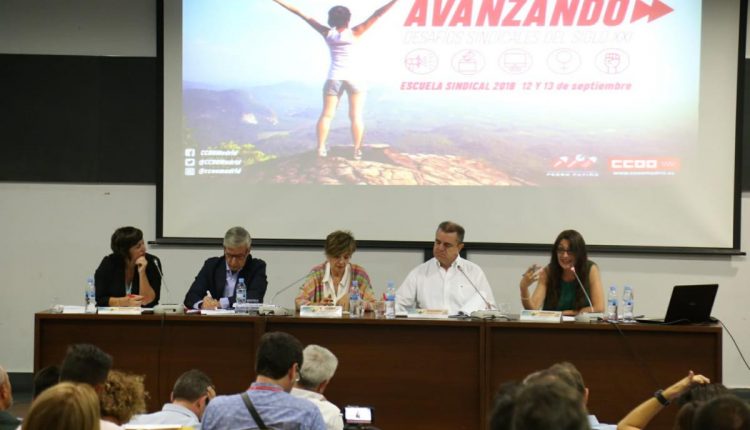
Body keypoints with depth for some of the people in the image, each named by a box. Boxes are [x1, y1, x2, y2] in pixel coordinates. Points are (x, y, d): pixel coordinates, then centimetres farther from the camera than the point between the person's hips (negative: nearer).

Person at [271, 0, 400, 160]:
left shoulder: (327, 33, 0)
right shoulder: (354, 33, -6)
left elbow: (303, 15, 3)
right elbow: (377, 15, -11)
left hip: (334, 79, 2)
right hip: (354, 78, -2)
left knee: (327, 114, 7)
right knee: (356, 115, 2)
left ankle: (321, 148, 0)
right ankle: (357, 150, -2)